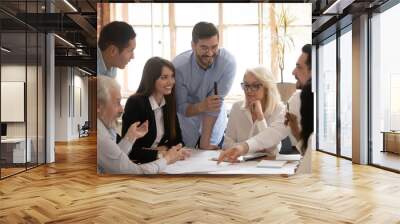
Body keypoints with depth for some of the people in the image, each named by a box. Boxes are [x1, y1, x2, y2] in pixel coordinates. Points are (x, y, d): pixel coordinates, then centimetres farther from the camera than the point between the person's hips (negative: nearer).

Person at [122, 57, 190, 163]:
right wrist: (160, 154, -25)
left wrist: (166, 148, -14)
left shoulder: (169, 102, 2)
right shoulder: (134, 103, -15)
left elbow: (177, 139, 5)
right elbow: (128, 148, -19)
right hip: (137, 164, -5)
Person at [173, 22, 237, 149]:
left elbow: (217, 102, -25)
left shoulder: (228, 62, -26)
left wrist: (205, 141, -24)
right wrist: (202, 106, -40)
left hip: (215, 120, 1)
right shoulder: (178, 66, -26)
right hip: (186, 120, 0)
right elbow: (180, 107, -19)